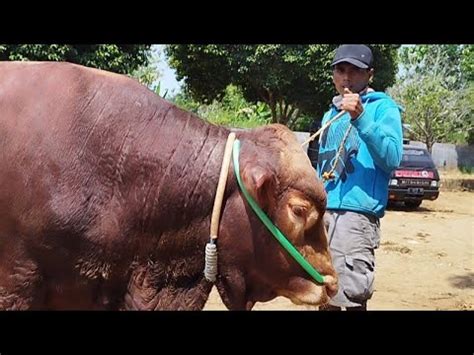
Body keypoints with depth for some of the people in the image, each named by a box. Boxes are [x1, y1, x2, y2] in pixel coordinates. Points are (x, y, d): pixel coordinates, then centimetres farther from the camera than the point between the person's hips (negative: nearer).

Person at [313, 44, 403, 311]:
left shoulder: (383, 107, -1)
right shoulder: (330, 114, 19)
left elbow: (392, 159, -16)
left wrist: (361, 118, -25)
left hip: (356, 214, -7)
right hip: (323, 213, 7)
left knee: (351, 298, -8)